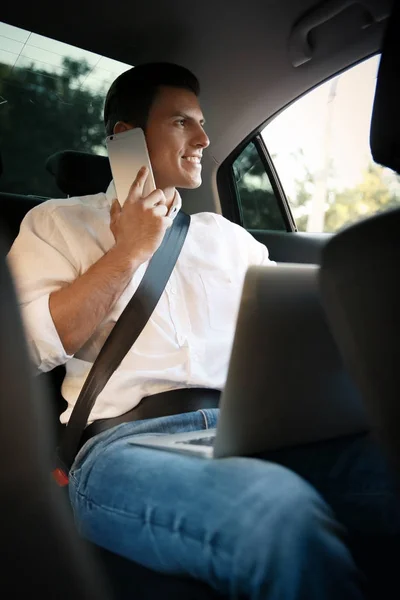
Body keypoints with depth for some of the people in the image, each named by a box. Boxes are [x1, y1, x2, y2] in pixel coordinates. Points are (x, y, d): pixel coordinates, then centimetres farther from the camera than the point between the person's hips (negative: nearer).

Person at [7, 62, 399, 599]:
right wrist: (129, 252, 0)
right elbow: (29, 346, -1)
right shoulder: (58, 223, 15)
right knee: (282, 511, -37)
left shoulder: (225, 234, 26)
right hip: (126, 441, -4)